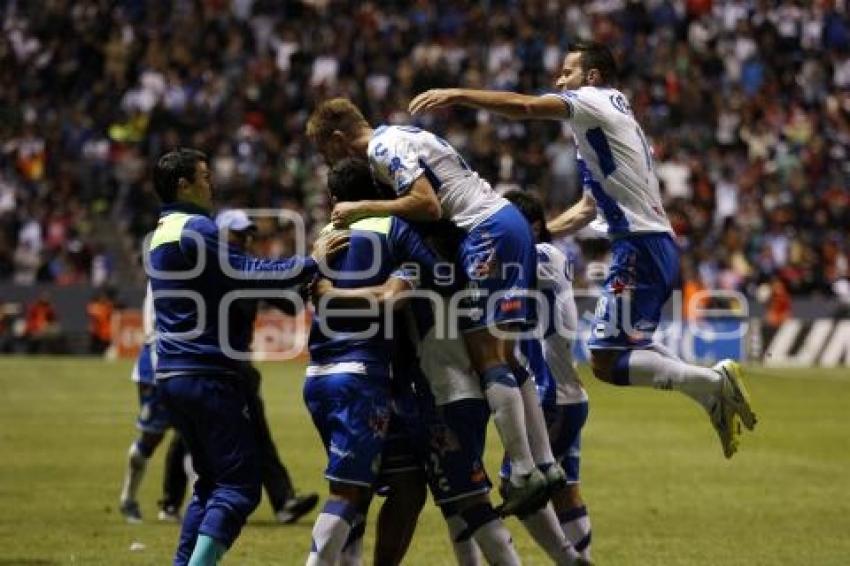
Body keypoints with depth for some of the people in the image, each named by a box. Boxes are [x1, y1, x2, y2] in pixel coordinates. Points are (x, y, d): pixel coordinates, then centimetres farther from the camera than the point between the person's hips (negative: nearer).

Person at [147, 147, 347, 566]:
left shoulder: (162, 235, 21)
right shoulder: (196, 229, -10)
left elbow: (225, 283, 25)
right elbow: (247, 273, -19)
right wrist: (311, 263, -12)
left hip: (173, 375, 10)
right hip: (208, 375, -10)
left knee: (212, 481, 17)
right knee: (238, 485, -9)